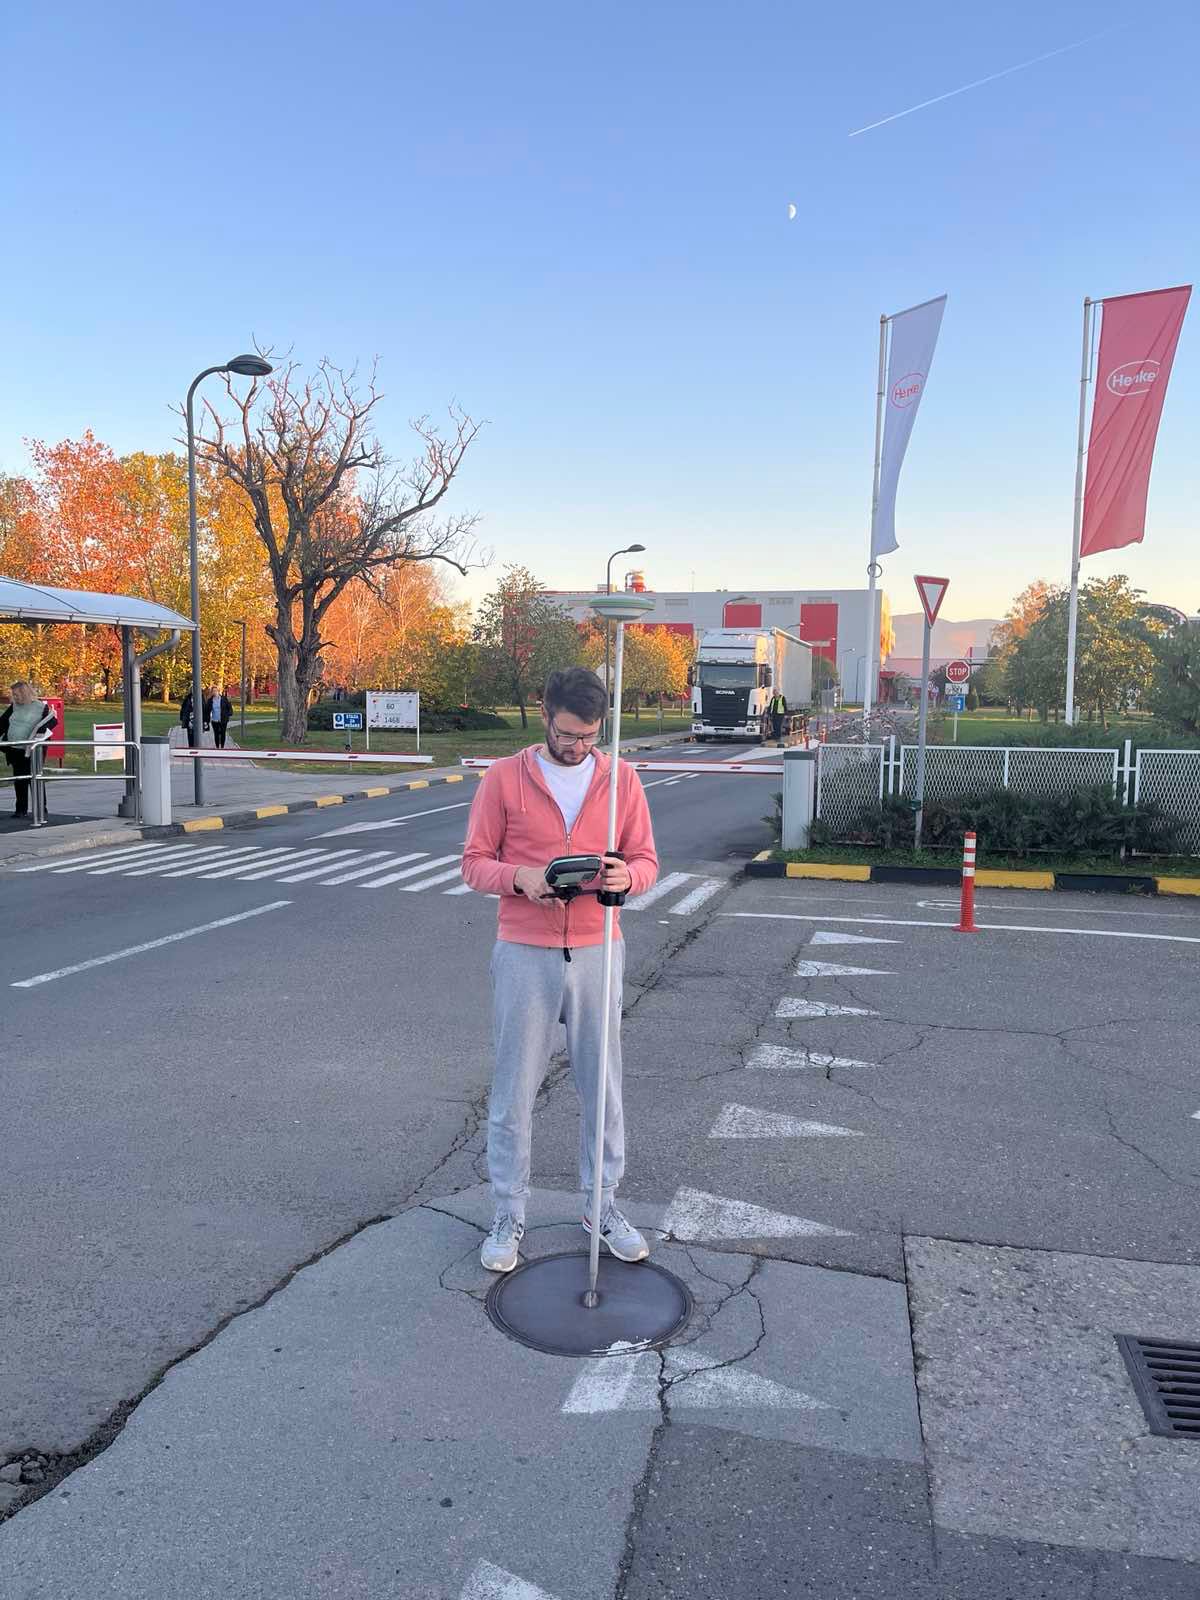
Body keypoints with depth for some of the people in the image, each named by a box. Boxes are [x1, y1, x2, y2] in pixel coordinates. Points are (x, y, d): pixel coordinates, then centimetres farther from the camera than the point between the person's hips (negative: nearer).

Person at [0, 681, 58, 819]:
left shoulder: (41, 707, -6)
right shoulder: (13, 707, 9)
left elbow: (53, 722, -11)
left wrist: (40, 734, -23)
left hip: (33, 751, -5)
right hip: (15, 750, 5)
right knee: (19, 781, 9)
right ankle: (21, 809, 17)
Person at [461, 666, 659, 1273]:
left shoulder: (622, 779, 3)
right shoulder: (504, 777, -3)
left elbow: (645, 861, 5)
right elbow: (475, 862, 0)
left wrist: (625, 875, -18)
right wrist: (519, 876, -20)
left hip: (597, 953, 2)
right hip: (524, 954, -2)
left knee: (603, 1084, 11)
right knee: (514, 1089, 7)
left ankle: (604, 1206, 29)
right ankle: (508, 1215, 23)